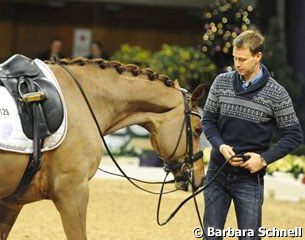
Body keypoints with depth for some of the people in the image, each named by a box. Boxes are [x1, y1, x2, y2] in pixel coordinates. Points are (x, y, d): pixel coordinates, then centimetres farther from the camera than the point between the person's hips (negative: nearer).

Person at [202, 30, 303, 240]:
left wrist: (265, 158, -16)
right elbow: (208, 120, 6)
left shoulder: (276, 93, -8)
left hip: (250, 177, -3)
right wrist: (221, 146, -13)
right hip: (217, 173, 3)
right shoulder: (222, 82, 0)